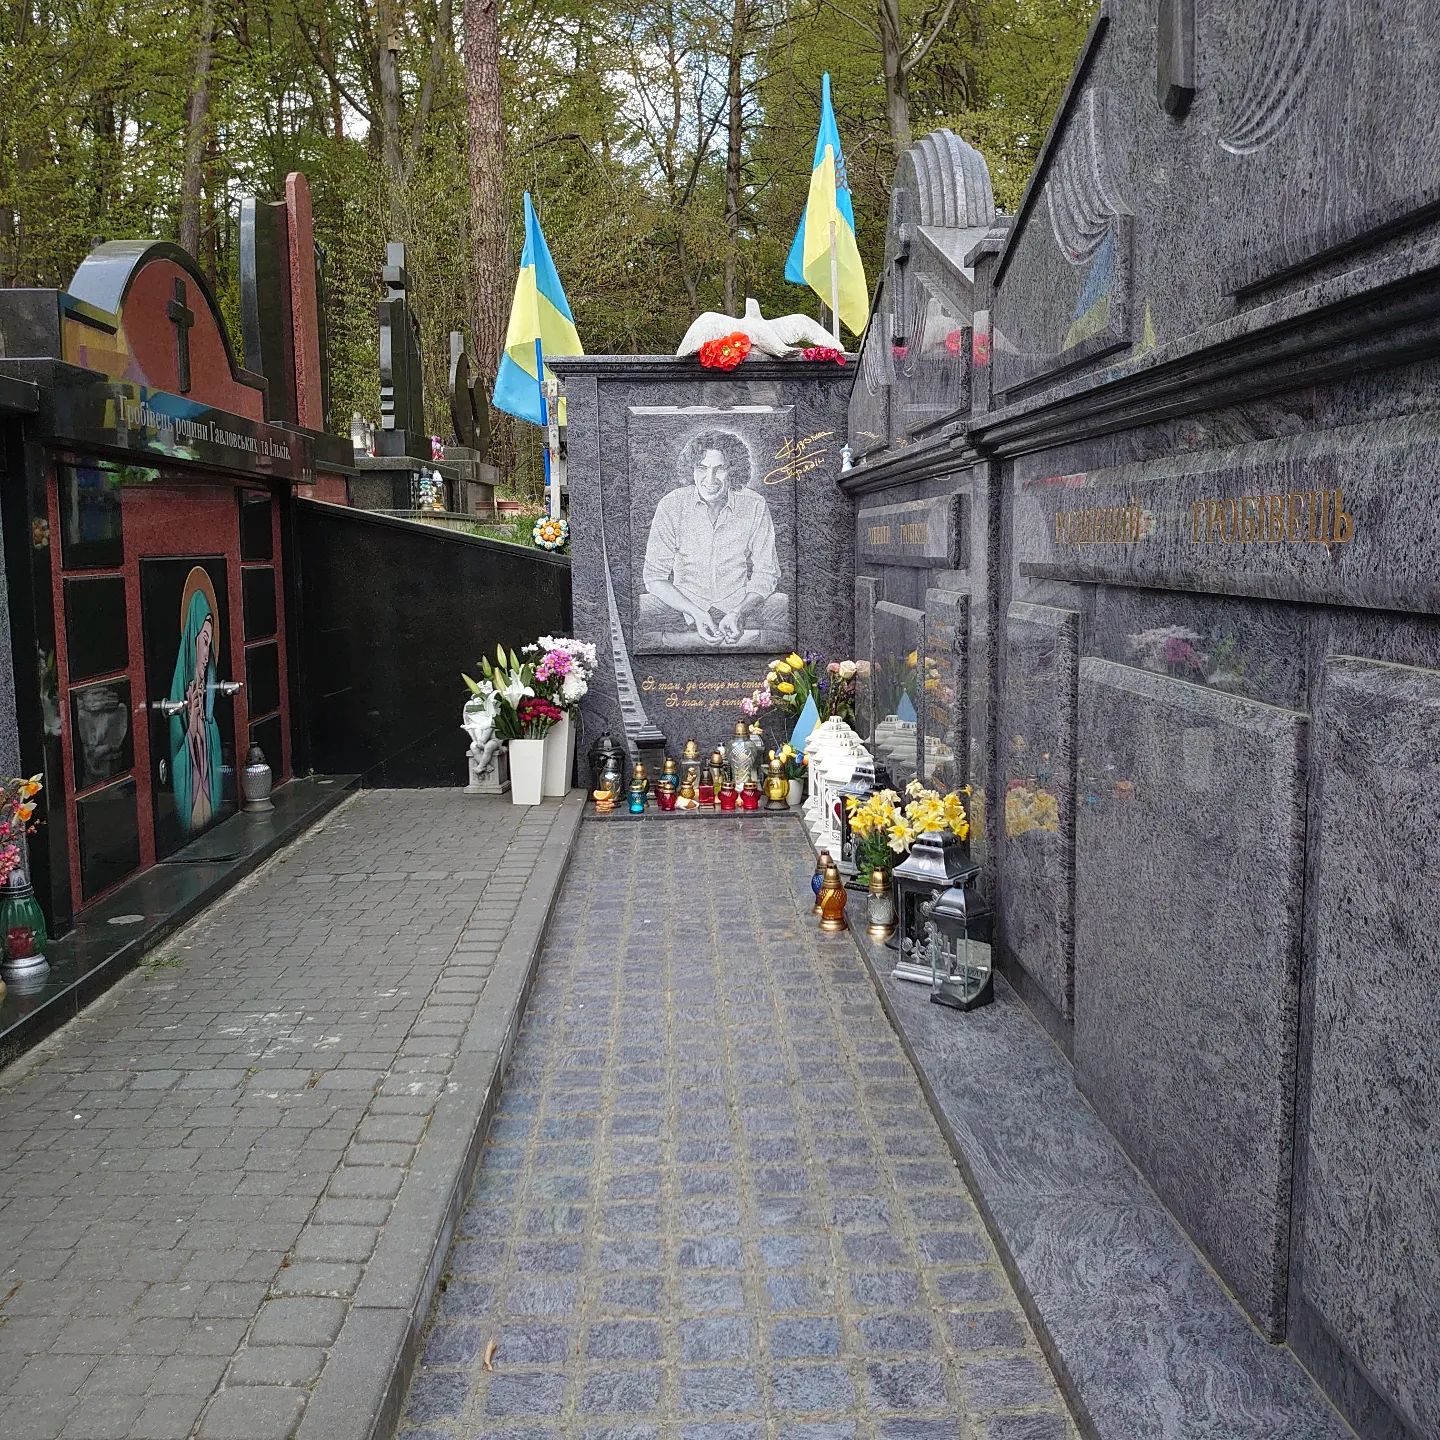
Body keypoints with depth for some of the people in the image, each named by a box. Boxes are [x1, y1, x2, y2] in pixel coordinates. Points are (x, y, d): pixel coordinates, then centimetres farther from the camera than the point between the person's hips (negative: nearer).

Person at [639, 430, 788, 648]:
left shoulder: (754, 506, -6)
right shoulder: (672, 505, -8)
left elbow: (765, 573, -2)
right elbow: (655, 576, -7)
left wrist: (739, 612, -20)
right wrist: (695, 613, -21)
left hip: (741, 604, 1)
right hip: (682, 604, -1)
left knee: (785, 607, -26)